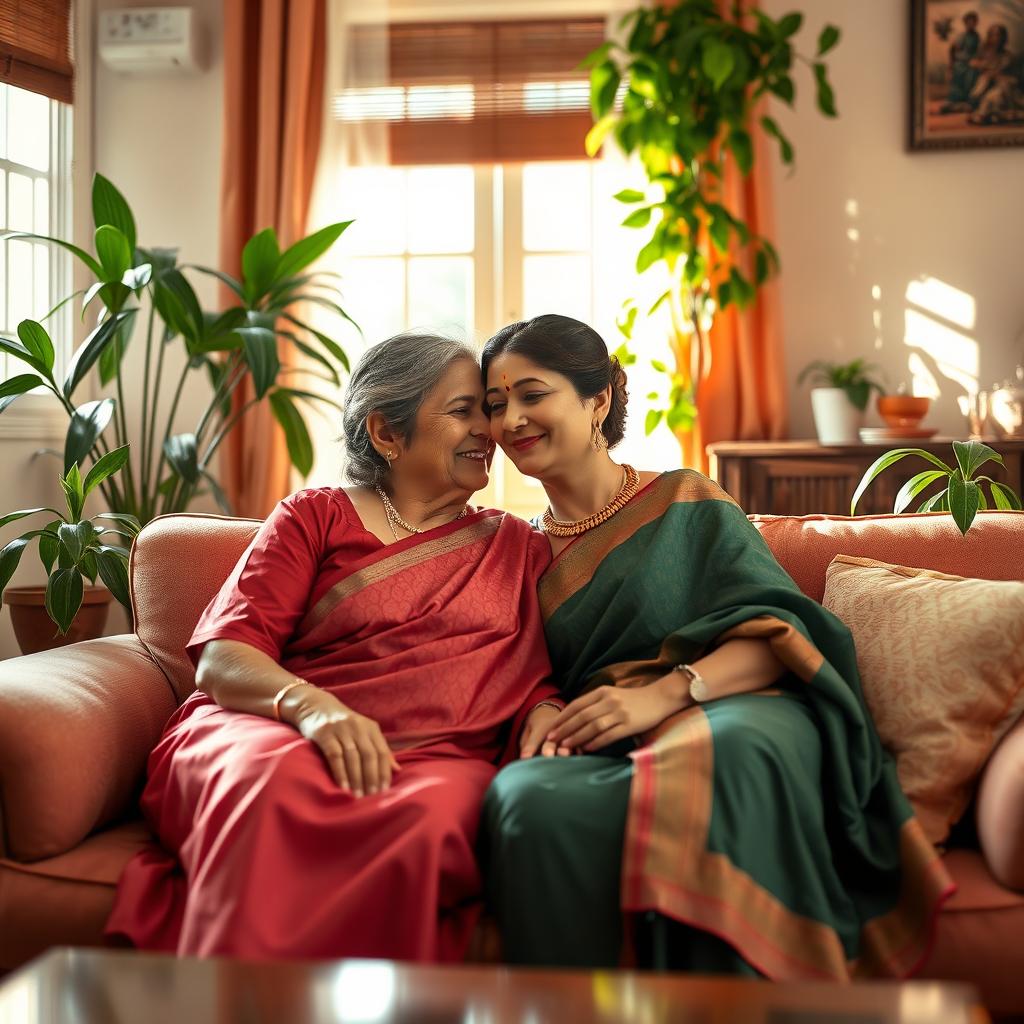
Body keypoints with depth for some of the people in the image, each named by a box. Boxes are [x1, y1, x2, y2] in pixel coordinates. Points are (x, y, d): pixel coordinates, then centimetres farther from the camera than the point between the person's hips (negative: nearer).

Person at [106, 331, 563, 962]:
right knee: (275, 781, -39)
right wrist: (308, 703, -20)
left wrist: (545, 711, -4)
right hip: (268, 730, -1)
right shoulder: (315, 517, 15)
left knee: (425, 816, -37)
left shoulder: (519, 547, 25)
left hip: (438, 760, 2)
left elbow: (536, 676, 22)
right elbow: (221, 659, 2)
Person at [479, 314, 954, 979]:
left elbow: (779, 630, 1)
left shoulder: (685, 503, 15)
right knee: (531, 798, -37)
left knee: (729, 752, -43)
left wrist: (667, 690, -16)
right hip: (604, 751, 3)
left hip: (738, 709, -2)